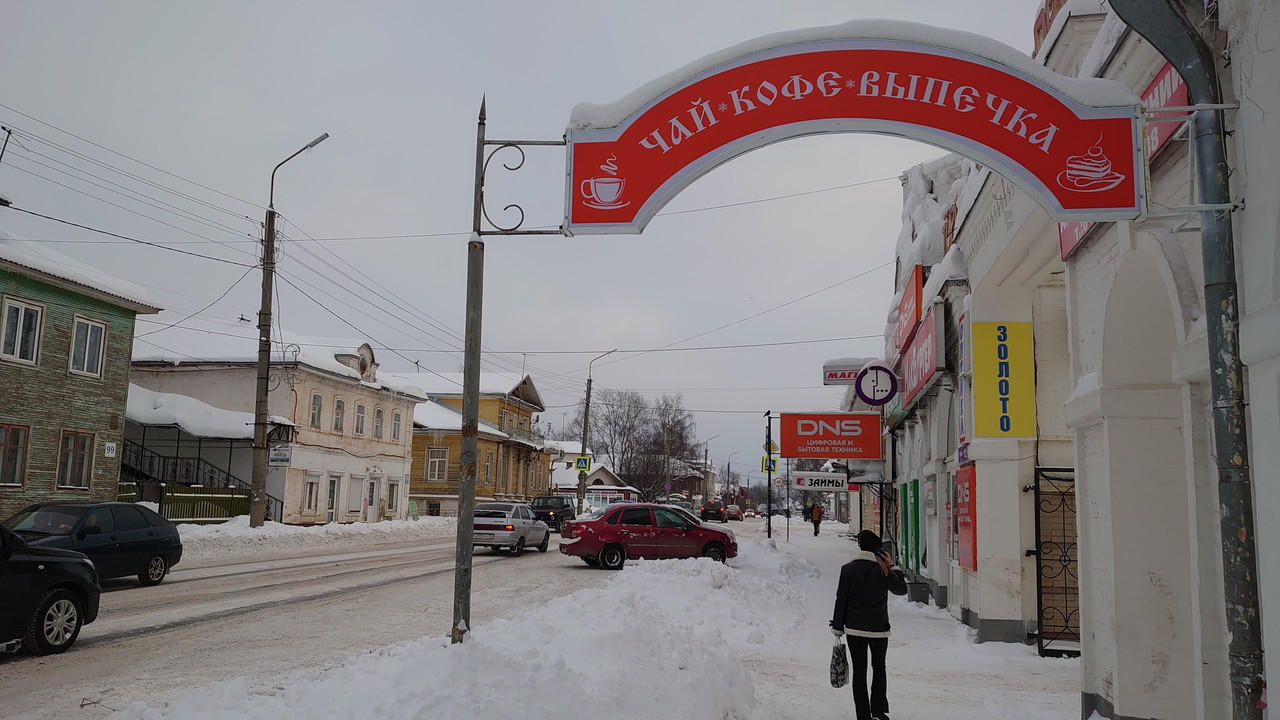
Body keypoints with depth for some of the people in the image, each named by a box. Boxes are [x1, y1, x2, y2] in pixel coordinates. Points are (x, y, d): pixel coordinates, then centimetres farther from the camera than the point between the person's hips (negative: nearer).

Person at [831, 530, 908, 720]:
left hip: (853, 628, 1)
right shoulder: (883, 570, -9)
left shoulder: (848, 569, -4)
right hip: (878, 629, -1)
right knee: (879, 668, 18)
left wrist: (837, 627, 6)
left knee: (859, 672, 7)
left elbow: (841, 600, -1)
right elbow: (901, 589, 5)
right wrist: (893, 567, 9)